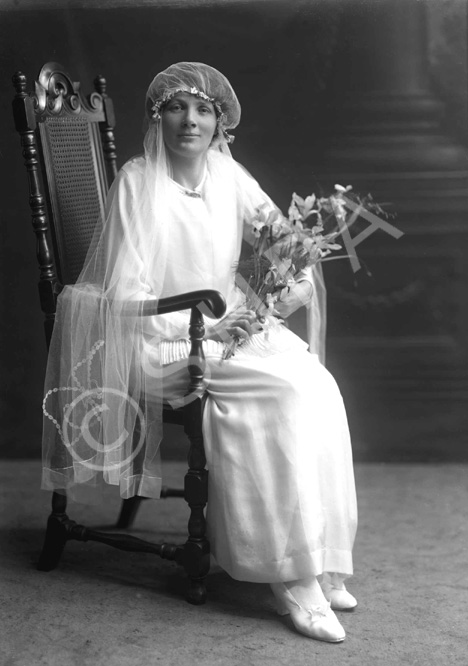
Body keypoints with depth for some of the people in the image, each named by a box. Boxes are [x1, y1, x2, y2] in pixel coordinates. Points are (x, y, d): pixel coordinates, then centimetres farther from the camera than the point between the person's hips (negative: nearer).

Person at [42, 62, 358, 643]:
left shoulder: (226, 174, 4)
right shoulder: (138, 182, -13)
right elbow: (126, 299, -16)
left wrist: (302, 279, -8)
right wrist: (205, 327, -22)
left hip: (230, 322, 6)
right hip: (162, 343, -6)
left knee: (320, 386, -20)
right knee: (290, 389, -26)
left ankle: (319, 562, -13)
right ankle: (293, 578, -18)